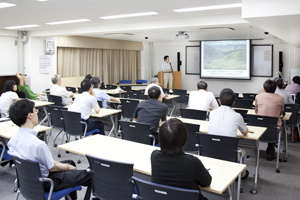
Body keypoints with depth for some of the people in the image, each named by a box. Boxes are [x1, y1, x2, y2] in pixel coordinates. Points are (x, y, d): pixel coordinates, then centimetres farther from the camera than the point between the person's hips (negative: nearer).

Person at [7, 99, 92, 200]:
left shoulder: (13, 139, -7)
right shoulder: (38, 144, -34)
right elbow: (52, 168, -19)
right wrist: (67, 167, 1)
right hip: (44, 183, -9)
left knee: (70, 162, 30)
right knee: (91, 176, -2)